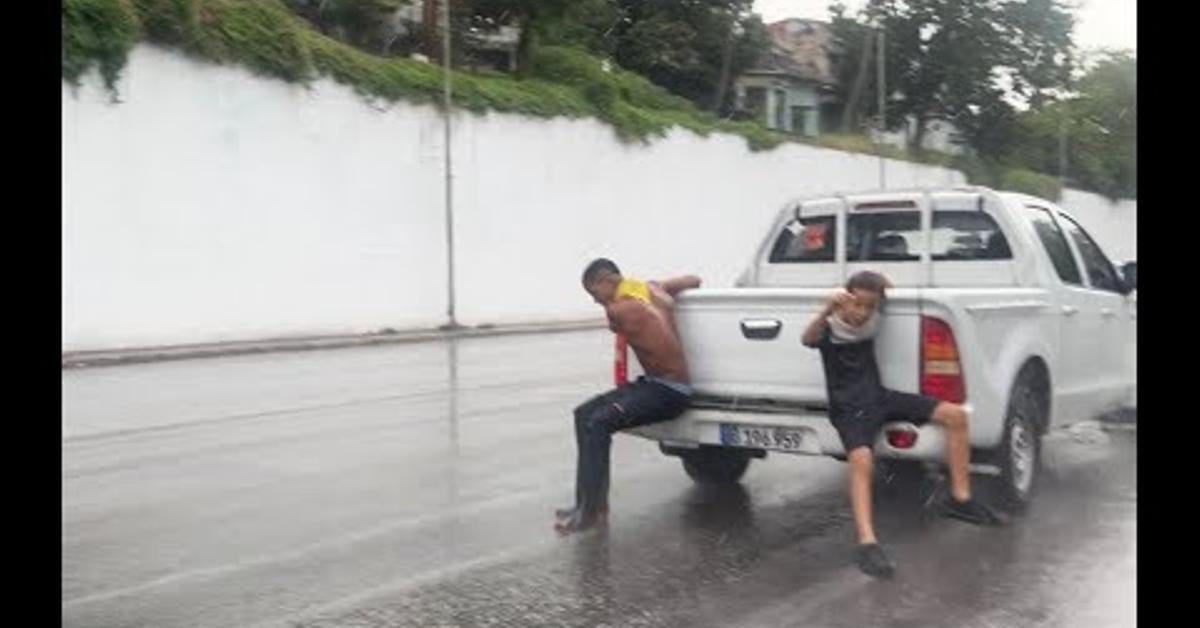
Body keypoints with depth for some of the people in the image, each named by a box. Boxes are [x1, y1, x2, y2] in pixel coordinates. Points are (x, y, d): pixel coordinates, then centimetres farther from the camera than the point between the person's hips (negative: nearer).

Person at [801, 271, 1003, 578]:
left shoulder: (872, 320, 4)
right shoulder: (830, 328, -14)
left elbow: (886, 291, 26)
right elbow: (808, 339, -40)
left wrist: (880, 287, 3)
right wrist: (826, 311, -57)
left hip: (880, 397, 7)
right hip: (849, 409, -7)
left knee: (955, 415, -3)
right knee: (861, 459, -36)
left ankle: (960, 498, 5)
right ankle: (867, 545, -40)